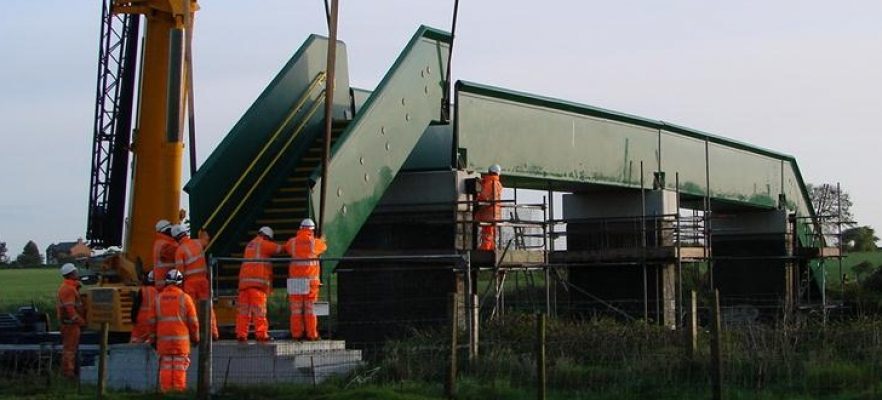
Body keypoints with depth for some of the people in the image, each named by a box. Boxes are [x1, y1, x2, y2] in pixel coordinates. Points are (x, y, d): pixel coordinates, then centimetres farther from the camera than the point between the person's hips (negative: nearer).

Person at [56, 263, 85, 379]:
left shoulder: (67, 287, 15)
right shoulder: (68, 289, -19)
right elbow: (69, 309, -25)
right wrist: (81, 321, -19)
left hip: (70, 322, 11)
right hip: (70, 322, -11)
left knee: (71, 347, 16)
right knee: (70, 347, -5)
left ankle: (70, 369, 24)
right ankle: (68, 371, -1)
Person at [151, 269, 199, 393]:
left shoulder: (158, 298, 5)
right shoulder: (185, 298, -3)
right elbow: (193, 321, -1)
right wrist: (195, 337, 12)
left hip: (163, 339, 2)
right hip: (181, 339, -2)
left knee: (166, 368, 5)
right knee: (180, 368, 0)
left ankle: (165, 391, 4)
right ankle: (179, 390, -1)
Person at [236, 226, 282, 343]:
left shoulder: (250, 245, 27)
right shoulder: (262, 243, 3)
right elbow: (279, 249, 1)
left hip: (244, 280, 7)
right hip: (257, 280, -7)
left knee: (244, 309, 4)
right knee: (259, 309, -8)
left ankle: (241, 334, 0)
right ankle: (261, 334, -12)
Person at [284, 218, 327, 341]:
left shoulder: (292, 242, 1)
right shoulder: (315, 242, -1)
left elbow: (286, 249, 23)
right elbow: (323, 247, 20)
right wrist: (321, 240, 44)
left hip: (295, 280, 1)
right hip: (310, 281, -1)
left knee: (296, 309, 4)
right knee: (310, 309, 3)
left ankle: (296, 334, 2)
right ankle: (311, 334, 1)